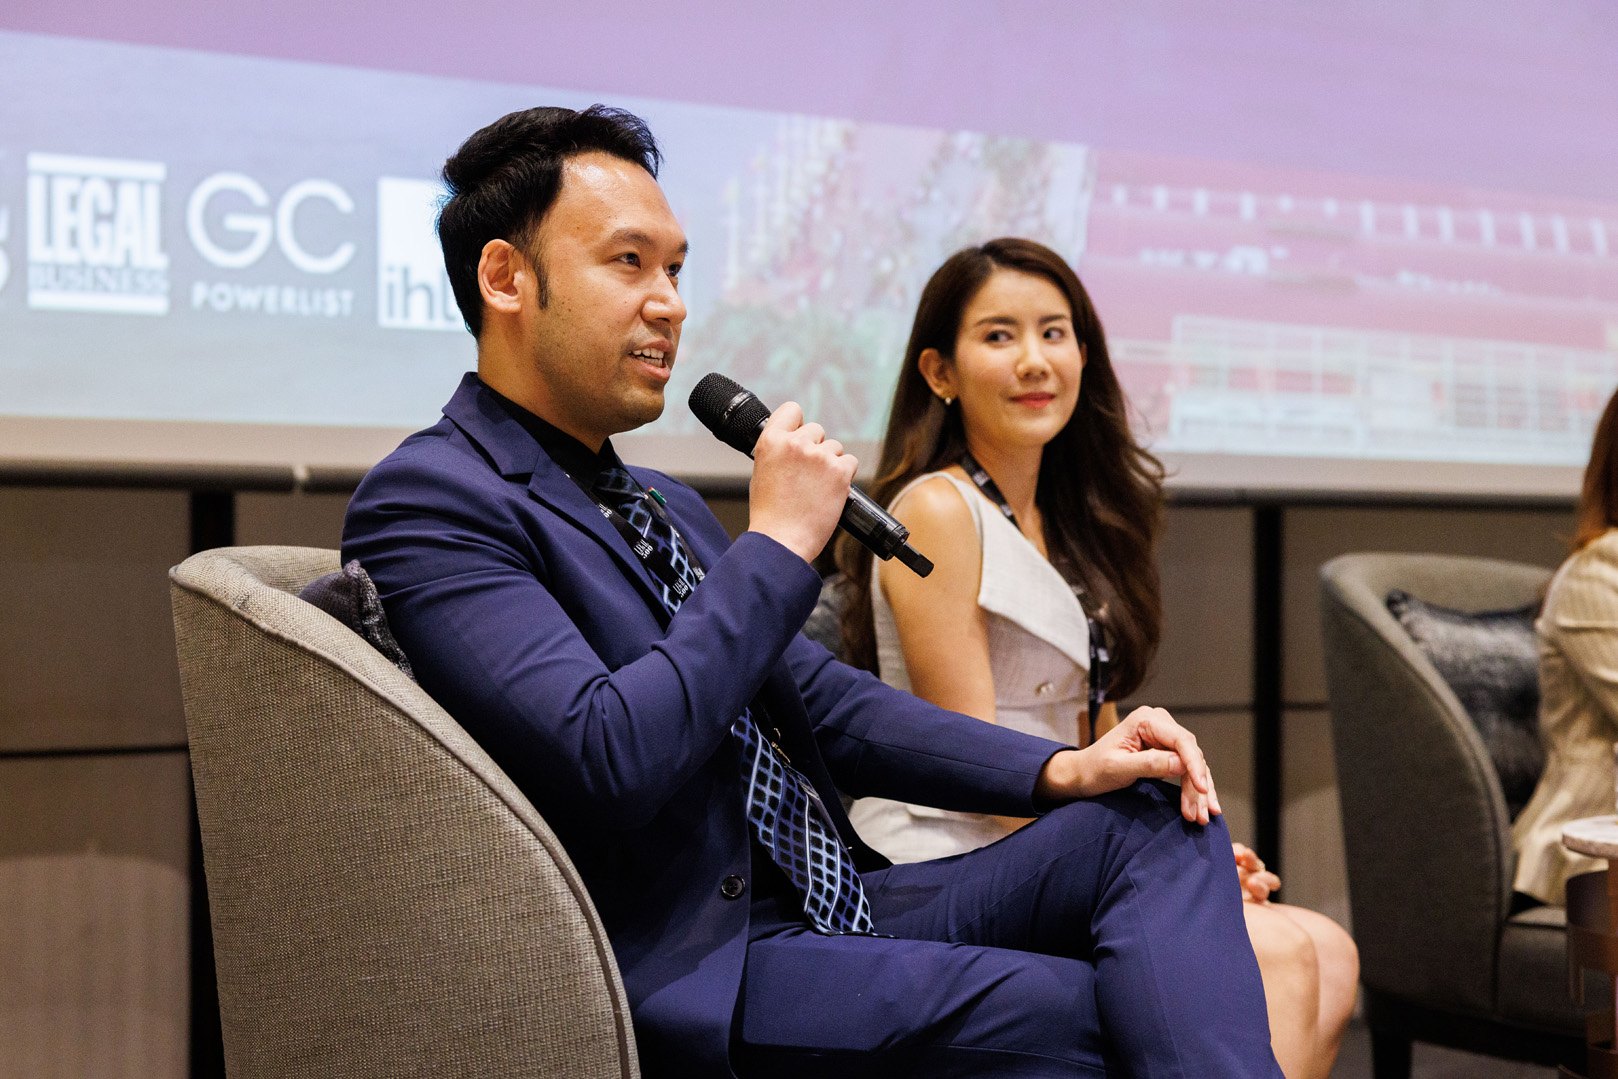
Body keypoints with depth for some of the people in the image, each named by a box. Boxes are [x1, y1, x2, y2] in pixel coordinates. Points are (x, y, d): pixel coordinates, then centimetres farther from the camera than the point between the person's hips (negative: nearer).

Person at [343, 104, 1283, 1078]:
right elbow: (608, 761, -22)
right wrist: (779, 544, -13)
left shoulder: (669, 508, 20)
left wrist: (1057, 771, 5)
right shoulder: (426, 504, -9)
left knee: (1153, 812, -8)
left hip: (845, 906, 9)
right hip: (702, 975, -9)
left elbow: (824, 702, 19)